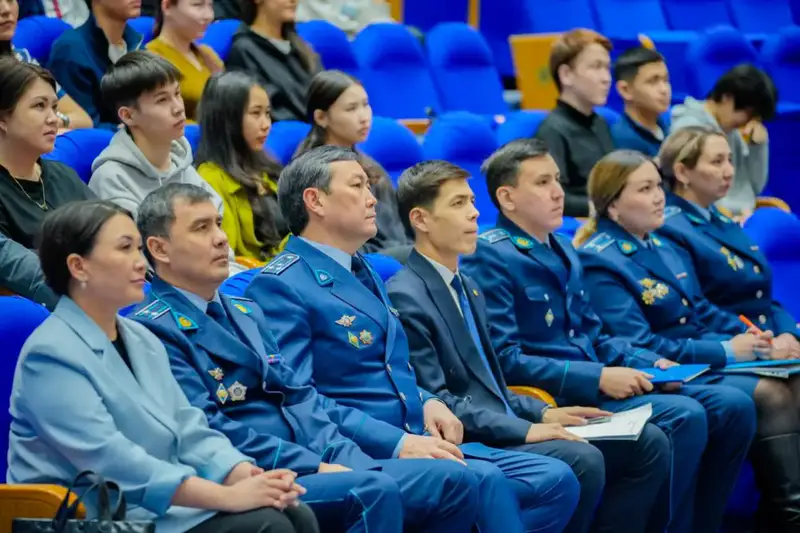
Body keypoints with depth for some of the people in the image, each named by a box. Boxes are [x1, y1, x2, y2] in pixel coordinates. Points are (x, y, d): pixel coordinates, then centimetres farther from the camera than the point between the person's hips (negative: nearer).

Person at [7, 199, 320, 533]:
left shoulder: (142, 340, 14)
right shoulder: (51, 354, -13)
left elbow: (189, 430, 9)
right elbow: (109, 459, -23)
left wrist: (246, 476, -12)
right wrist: (228, 496, -27)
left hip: (161, 505, 8)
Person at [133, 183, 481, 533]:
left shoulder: (246, 314, 23)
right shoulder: (154, 329, -5)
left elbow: (298, 398, 16)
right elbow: (209, 429, -14)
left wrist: (345, 461, -3)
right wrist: (316, 469, -16)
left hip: (310, 467, 8)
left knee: (454, 481, -7)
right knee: (374, 491, -32)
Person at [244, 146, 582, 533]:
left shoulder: (364, 274, 23)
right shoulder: (280, 286, -7)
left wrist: (427, 402, 6)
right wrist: (396, 443, -24)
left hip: (416, 440, 9)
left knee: (556, 480, -8)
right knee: (484, 481, -31)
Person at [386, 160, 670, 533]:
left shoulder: (467, 289, 20)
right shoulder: (405, 297, -11)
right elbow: (434, 401, -18)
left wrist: (542, 415, 8)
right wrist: (523, 430, -20)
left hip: (505, 428, 10)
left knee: (648, 443, 0)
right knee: (582, 460, -31)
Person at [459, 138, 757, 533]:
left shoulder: (563, 250, 18)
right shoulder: (490, 257, -9)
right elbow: (503, 359, -17)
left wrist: (649, 363, 5)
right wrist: (598, 378, -19)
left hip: (594, 380, 9)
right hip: (555, 397, -9)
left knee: (734, 406, -3)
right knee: (685, 416, -26)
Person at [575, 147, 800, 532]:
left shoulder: (664, 248, 17)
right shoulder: (600, 263, -10)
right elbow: (638, 345, -17)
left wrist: (746, 335, -1)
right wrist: (725, 352, -16)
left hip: (711, 355, 8)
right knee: (769, 395, -26)